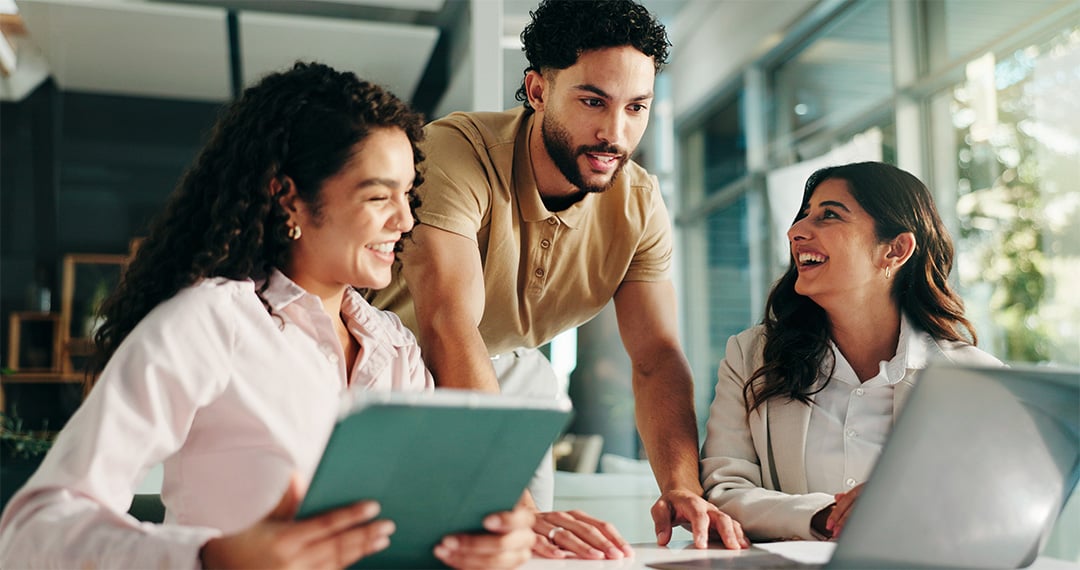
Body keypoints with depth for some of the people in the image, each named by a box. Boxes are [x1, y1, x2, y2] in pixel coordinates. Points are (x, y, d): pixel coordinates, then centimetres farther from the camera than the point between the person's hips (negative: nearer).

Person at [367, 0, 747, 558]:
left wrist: (681, 488, -34)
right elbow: (451, 329, -41)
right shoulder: (455, 151, -32)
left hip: (515, 377, 4)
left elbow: (657, 357, -16)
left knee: (539, 545, 1)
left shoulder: (639, 203, -14)